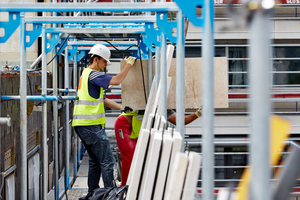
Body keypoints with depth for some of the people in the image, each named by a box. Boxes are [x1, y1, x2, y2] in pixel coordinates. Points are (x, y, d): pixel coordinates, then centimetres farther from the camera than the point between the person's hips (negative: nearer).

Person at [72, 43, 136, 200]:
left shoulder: (86, 74, 23)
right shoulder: (93, 74, -10)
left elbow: (103, 100, 23)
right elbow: (116, 81, -20)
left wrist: (122, 107, 14)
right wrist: (129, 65, -8)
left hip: (83, 125, 10)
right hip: (91, 125, -10)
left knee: (95, 160, 17)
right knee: (107, 161, -8)